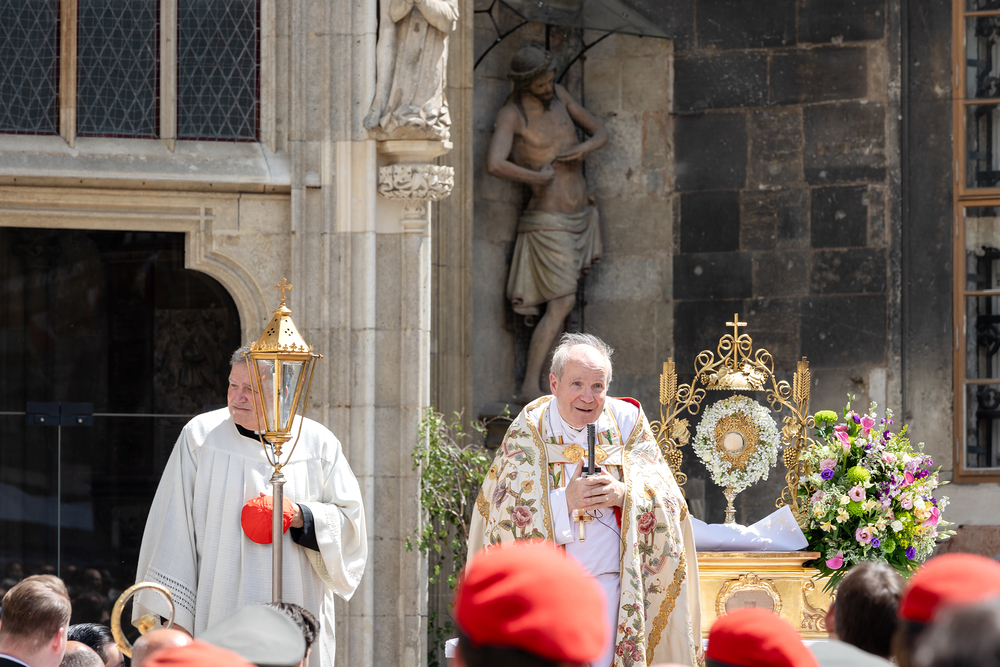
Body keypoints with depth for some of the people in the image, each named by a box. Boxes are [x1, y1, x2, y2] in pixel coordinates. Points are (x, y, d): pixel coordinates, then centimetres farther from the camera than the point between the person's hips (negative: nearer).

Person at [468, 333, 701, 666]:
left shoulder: (626, 422, 4)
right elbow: (503, 511, -7)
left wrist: (624, 493, -19)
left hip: (610, 585, 1)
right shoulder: (528, 431, 1)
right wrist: (565, 500, -21)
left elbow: (667, 498, 2)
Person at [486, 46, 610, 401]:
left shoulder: (557, 94, 3)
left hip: (579, 216, 8)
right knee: (563, 305, -11)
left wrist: (585, 148, -15)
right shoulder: (510, 114, -18)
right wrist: (539, 177, -20)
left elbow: (601, 132, 9)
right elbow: (495, 165, -36)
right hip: (549, 222, -8)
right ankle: (530, 387, -9)